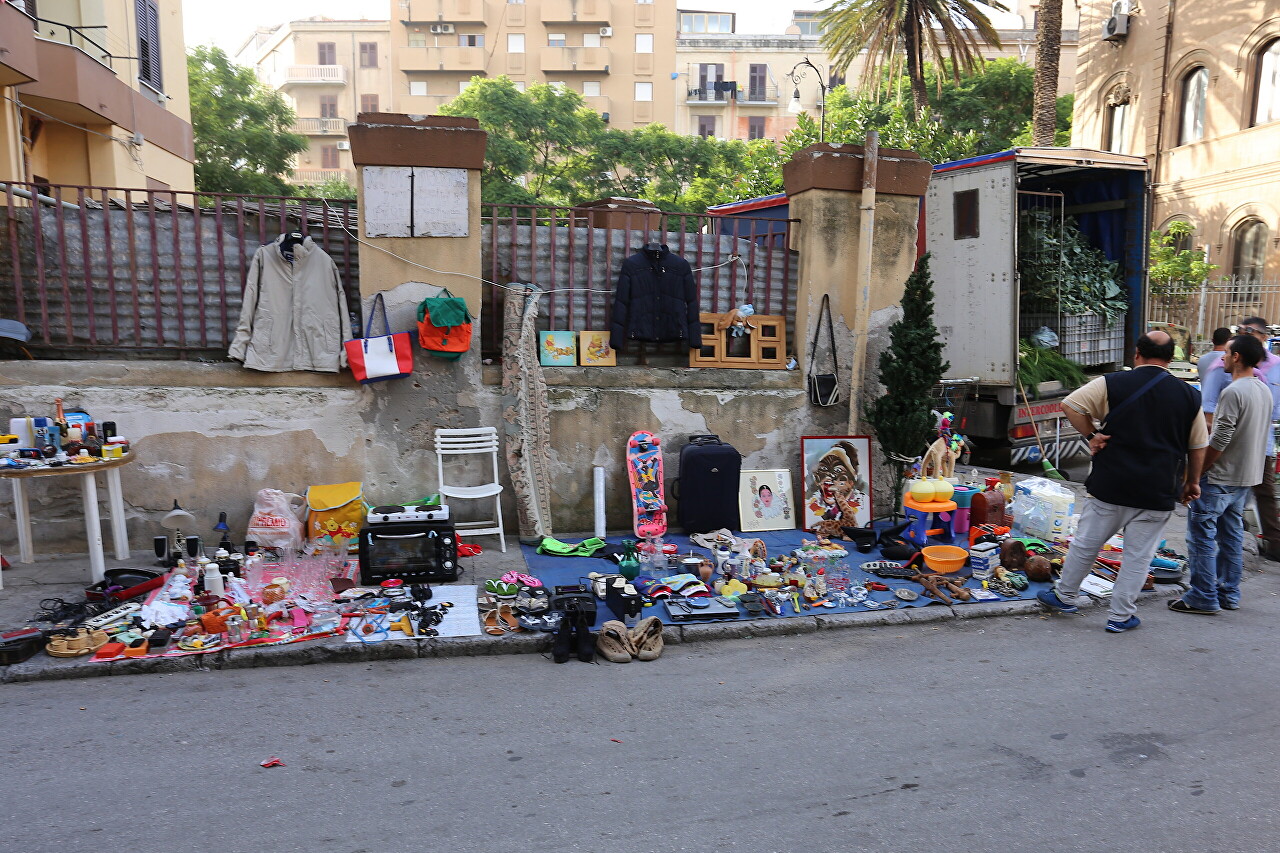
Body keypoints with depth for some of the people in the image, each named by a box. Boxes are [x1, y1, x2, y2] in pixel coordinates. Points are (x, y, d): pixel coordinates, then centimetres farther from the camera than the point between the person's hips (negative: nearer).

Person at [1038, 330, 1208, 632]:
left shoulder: (1112, 384, -5)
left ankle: (1065, 596, 27)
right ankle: (1121, 615, 16)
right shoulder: (1189, 396, 3)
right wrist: (1192, 482, 21)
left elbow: (1069, 405, -10)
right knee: (1138, 555, 9)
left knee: (1085, 544, 13)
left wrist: (1091, 434, 0)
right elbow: (1198, 447, 9)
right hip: (1158, 494, 1)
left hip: (1110, 485, -1)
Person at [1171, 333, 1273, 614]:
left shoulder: (1233, 392, -20)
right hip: (1247, 477, 9)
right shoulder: (1264, 390, 9)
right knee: (1232, 535, 16)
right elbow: (1262, 433, 17)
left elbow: (1219, 441, -22)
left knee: (1202, 535, -2)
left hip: (1220, 478, -9)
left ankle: (1203, 598, 2)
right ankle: (1229, 594, 24)